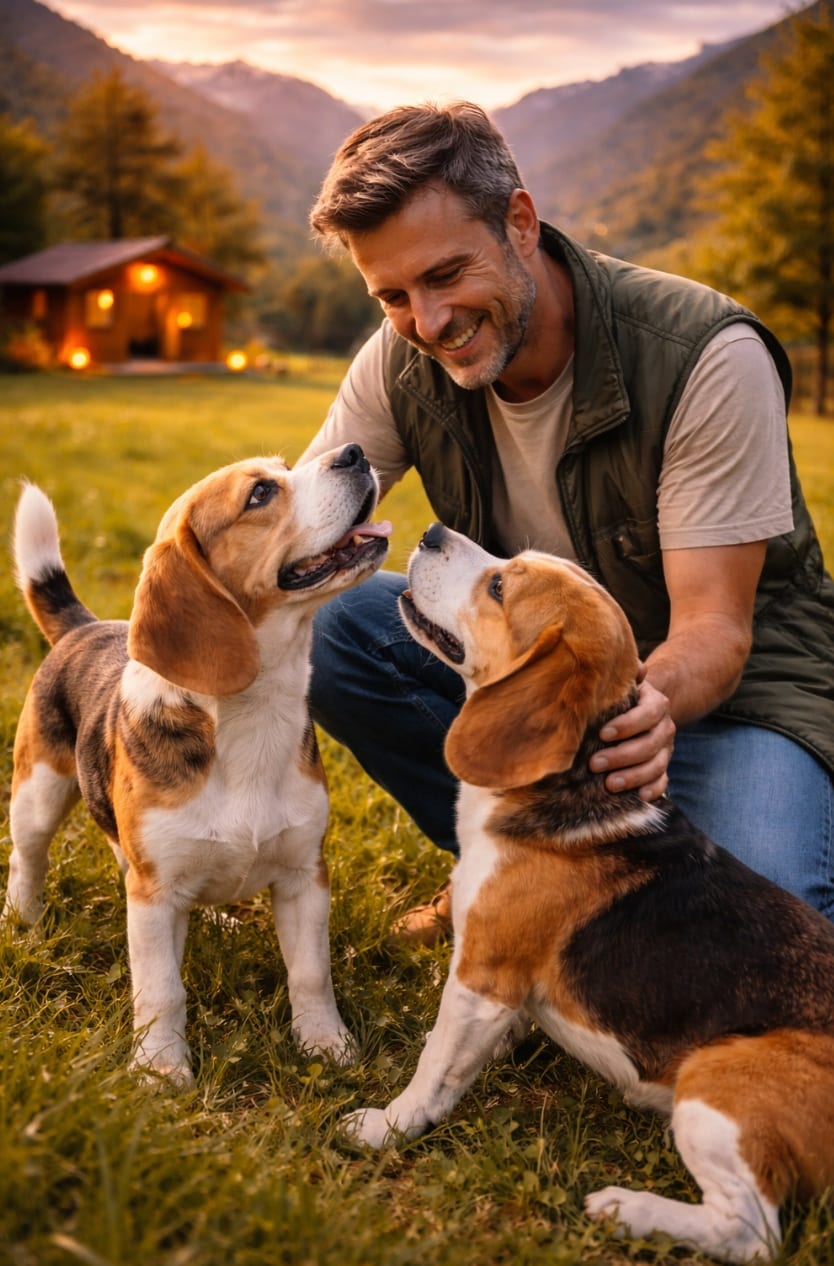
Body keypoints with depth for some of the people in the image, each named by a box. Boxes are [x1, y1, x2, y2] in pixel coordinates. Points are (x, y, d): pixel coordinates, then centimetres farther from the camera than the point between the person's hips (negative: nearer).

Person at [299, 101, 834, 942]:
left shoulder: (709, 357, -25)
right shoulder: (403, 360, -10)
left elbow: (714, 628, -25)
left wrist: (653, 704, -48)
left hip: (722, 679, -4)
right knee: (324, 623, -20)